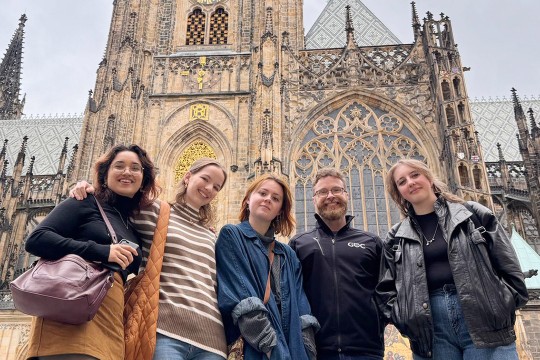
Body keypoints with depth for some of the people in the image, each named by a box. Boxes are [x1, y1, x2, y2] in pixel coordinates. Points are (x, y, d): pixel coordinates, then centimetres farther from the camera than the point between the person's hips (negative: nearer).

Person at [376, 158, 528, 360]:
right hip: (431, 333, 2)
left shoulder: (473, 214, 9)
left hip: (483, 322, -1)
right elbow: (385, 290, 14)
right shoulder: (396, 239, 13)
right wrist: (405, 320, -1)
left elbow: (508, 267, 6)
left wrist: (503, 310, -4)